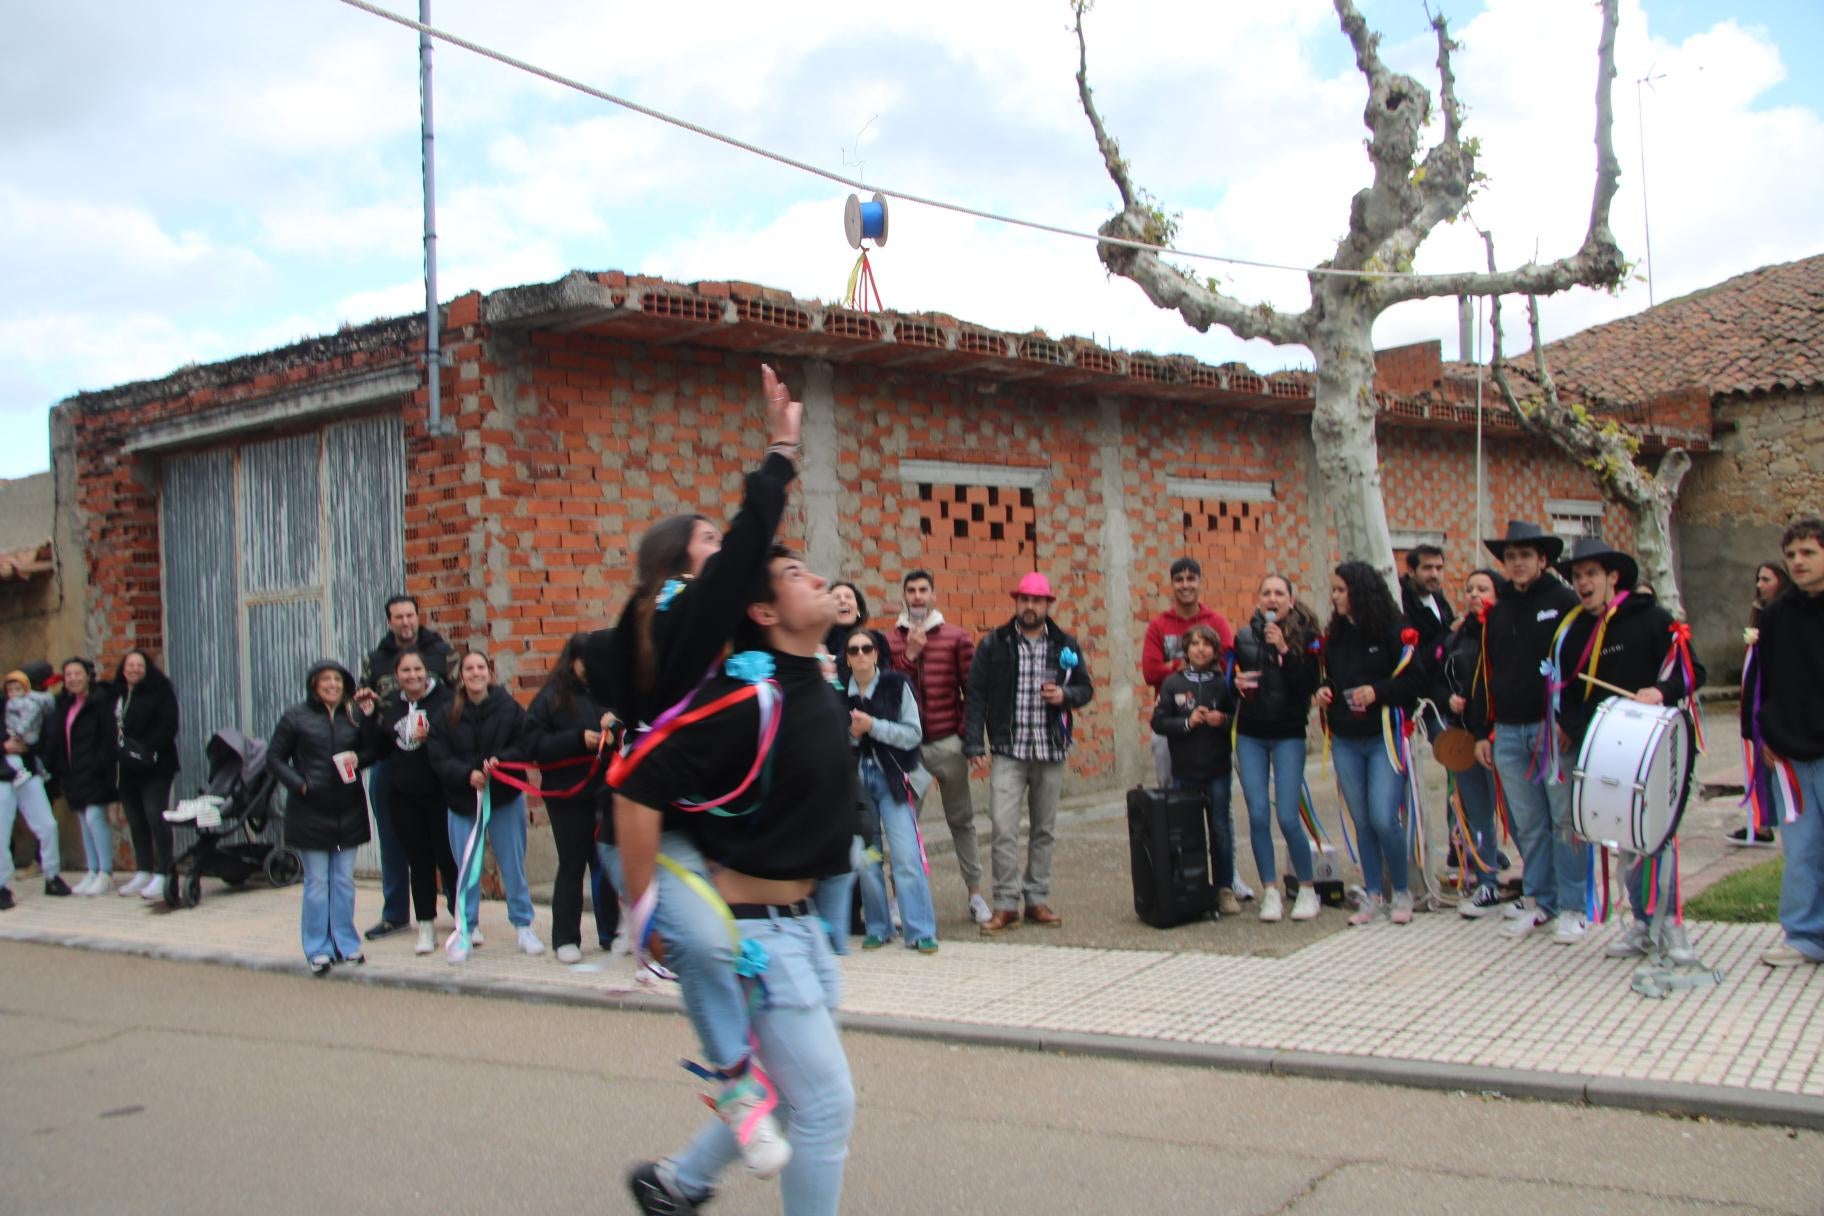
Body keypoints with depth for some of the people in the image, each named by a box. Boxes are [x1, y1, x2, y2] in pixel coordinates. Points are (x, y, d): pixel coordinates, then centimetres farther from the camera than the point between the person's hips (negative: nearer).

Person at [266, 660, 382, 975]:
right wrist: (299, 784, -11)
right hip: (311, 811, -3)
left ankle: (346, 944, 16)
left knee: (344, 881, 8)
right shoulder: (296, 716, -1)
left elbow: (373, 751, 11)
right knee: (317, 883, 1)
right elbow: (274, 757, 1)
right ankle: (318, 950, 8)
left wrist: (359, 758, -11)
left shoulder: (354, 715, 8)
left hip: (348, 810, 3)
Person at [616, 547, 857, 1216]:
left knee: (804, 1088, 21)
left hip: (798, 921, 9)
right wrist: (647, 913, -20)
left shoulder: (819, 688, 5)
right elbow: (637, 787, -26)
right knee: (827, 1101, -3)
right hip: (753, 929, -9)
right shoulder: (749, 695, -23)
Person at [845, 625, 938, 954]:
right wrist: (848, 733, -11)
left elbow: (913, 734, -6)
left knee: (906, 856, -9)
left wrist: (873, 726, -15)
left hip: (892, 778, -2)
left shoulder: (896, 686, -1)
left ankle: (920, 931, -3)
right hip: (855, 779, 2)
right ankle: (878, 927, 16)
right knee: (865, 858, 3)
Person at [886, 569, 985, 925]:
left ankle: (975, 893, 12)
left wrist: (969, 733, -2)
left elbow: (973, 688, 5)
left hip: (948, 744, 0)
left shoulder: (957, 638, 6)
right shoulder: (890, 640, 7)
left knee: (961, 820, 6)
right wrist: (909, 654, -12)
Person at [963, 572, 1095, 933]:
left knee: (1044, 830, 10)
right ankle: (1006, 904, -4)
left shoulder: (1065, 645, 7)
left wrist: (1066, 695, -10)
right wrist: (974, 746, -7)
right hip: (1008, 752, -2)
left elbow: (1086, 688, 14)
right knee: (1003, 828, -11)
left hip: (1051, 752, 3)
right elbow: (976, 696, 0)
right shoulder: (993, 644, 1)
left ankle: (1037, 899, 20)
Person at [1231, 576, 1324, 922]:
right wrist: (1237, 683, -2)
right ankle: (1270, 891, 8)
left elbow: (1308, 686, -14)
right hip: (1250, 736, 3)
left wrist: (1284, 650, -21)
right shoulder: (1244, 637, 6)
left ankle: (1307, 889, 10)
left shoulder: (1305, 636, -3)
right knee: (1258, 815, -3)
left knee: (1287, 816, -8)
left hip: (1288, 735, -3)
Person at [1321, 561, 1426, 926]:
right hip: (1345, 741, 6)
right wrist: (1324, 692, 1)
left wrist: (1378, 691, -21)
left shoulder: (1394, 631, -8)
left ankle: (1401, 893, 9)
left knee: (1384, 819, -10)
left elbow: (1415, 679, -10)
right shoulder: (1335, 635, 10)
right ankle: (1373, 896, 17)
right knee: (1361, 821, 8)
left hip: (1384, 736, -5)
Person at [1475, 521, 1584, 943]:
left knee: (1566, 820, -2)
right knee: (1528, 824, 8)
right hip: (1508, 732, 5)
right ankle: (1537, 900, 17)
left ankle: (1572, 907, 4)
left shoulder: (1564, 602, -2)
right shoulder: (1497, 611, 14)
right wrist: (1483, 731, 14)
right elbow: (1487, 673, 18)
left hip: (1554, 729, -5)